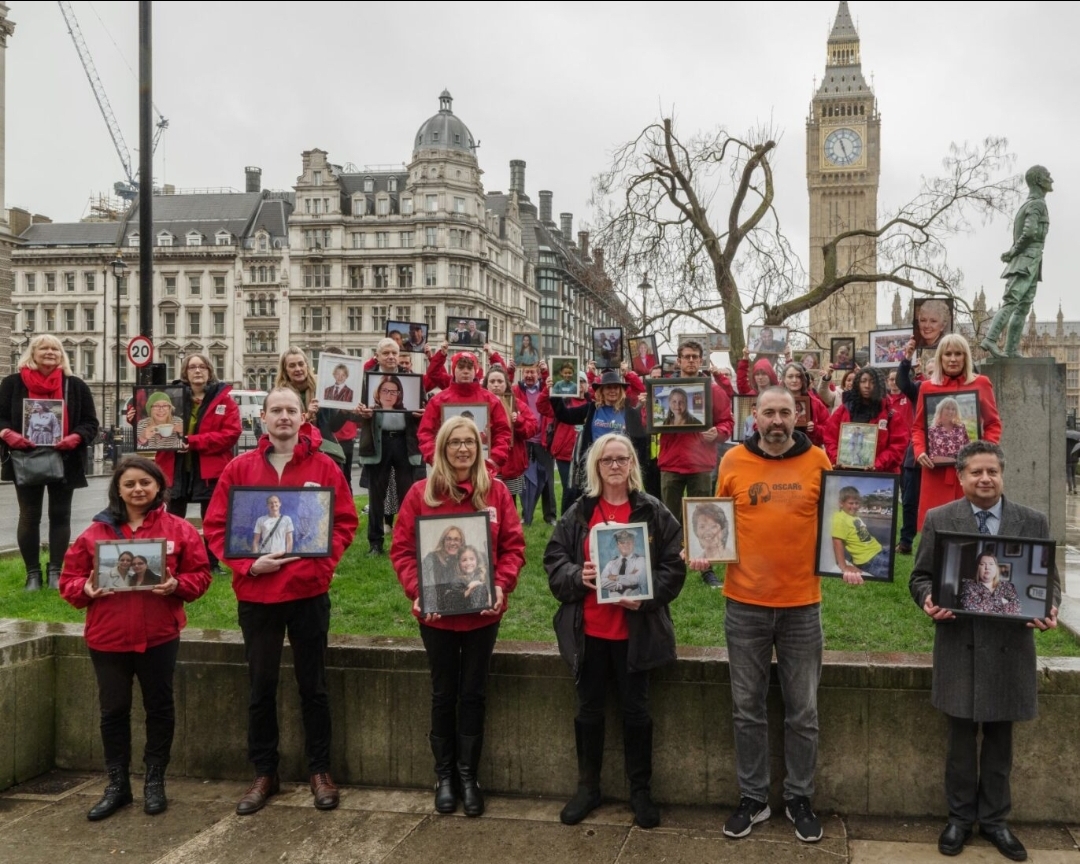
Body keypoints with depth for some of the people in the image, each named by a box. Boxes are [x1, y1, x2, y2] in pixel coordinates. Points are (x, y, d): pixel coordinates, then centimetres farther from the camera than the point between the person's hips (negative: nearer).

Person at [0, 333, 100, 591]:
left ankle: (56, 571, 14)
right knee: (29, 516, 4)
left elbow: (91, 422, 3)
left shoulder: (75, 385, 4)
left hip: (63, 461, 1)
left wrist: (75, 438, -17)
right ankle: (32, 573, 12)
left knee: (60, 515, 6)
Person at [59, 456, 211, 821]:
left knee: (159, 707, 9)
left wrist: (177, 585, -19)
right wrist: (85, 590, -15)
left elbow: (200, 574, -1)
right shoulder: (95, 532, 2)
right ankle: (117, 784, 25)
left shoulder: (178, 529, -2)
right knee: (113, 711, 11)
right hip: (107, 638, 2)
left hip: (159, 636, -1)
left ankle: (154, 781, 26)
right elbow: (69, 578, 5)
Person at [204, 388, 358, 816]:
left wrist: (322, 559, -16)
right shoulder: (239, 468, 2)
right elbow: (215, 527, 0)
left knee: (313, 684, 9)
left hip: (309, 591, -1)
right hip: (256, 593, 1)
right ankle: (264, 773, 24)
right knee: (261, 687, 11)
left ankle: (319, 771, 22)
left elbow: (345, 522, 0)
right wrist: (248, 565, -14)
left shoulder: (324, 467, 0)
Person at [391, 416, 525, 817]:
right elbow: (402, 549, -4)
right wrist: (416, 591, -17)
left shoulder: (496, 492, -1)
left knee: (473, 694, 11)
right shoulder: (421, 493, -5)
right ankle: (444, 775, 27)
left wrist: (502, 586, -14)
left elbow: (513, 546, -1)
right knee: (444, 694, 12)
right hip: (436, 614, -1)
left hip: (483, 612, 1)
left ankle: (468, 775, 25)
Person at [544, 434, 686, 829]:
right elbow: (554, 559, 3)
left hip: (636, 630, -1)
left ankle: (640, 791, 24)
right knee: (589, 710, 12)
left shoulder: (654, 512, -1)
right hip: (588, 630, 2)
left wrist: (647, 596, -17)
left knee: (635, 710, 9)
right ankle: (587, 788, 27)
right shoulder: (577, 513, 4)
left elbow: (674, 565, -2)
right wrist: (576, 577, -17)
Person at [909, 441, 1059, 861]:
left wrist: (1050, 608, -15)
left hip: (1010, 646, 1)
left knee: (999, 738, 12)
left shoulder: (1034, 522, 2)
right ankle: (960, 818, 25)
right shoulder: (938, 520, 0)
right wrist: (928, 600, -18)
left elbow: (1049, 579, 5)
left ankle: (995, 819, 27)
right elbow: (920, 576, 2)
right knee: (961, 737, 10)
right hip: (959, 643, -1)